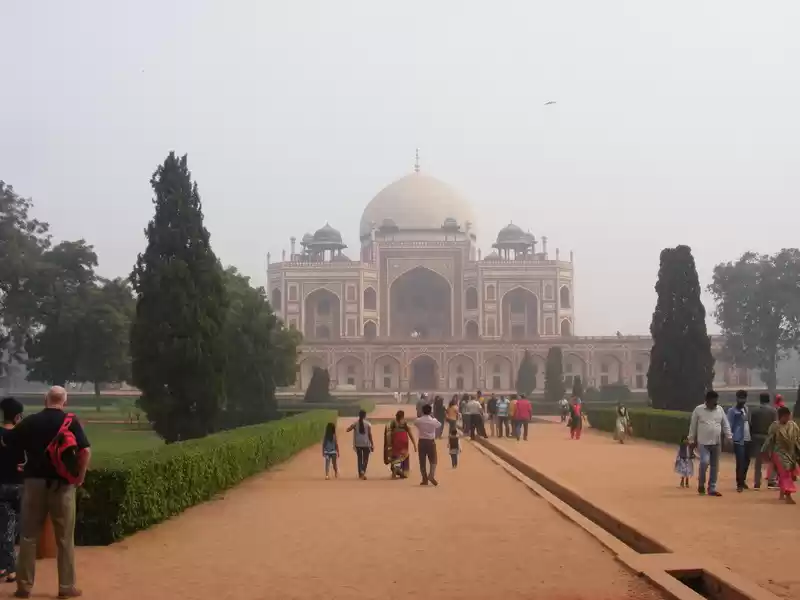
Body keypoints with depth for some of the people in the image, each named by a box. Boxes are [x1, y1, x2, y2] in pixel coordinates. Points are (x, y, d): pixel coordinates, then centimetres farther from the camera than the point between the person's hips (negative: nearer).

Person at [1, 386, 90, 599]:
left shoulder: (30, 421, 3)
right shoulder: (70, 421, -4)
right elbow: (86, 450, -14)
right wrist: (80, 477, -3)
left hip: (34, 482, 2)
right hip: (62, 484, -2)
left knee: (28, 536, 11)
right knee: (65, 538, 6)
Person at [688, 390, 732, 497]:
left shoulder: (720, 409, 6)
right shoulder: (698, 410, -4)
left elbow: (725, 425, 11)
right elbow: (693, 426, 1)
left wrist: (729, 438, 2)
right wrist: (692, 440, 2)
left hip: (716, 443, 4)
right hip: (703, 443, -4)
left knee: (715, 466, 6)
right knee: (704, 462, -20)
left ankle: (712, 488, 15)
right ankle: (701, 484, 2)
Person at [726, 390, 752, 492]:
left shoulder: (746, 409, 14)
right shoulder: (732, 410, -8)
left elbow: (749, 422, 18)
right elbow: (729, 425, -10)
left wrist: (751, 435, 10)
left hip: (747, 439, 7)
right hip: (739, 440, -7)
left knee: (747, 461, 14)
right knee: (740, 462, -7)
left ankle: (743, 480, 31)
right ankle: (739, 484, 0)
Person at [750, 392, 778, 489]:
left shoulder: (754, 411, 4)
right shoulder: (773, 410, -5)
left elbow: (751, 425, 3)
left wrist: (752, 437, 11)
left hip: (757, 437, 3)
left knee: (758, 461, 8)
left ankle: (757, 483, 7)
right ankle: (771, 481, -4)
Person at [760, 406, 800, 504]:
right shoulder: (775, 426, -12)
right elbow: (769, 441, -7)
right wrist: (765, 452, -3)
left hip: (790, 453, 5)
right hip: (779, 453, -5)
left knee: (786, 473, 14)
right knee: (785, 473, -11)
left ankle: (782, 494, 30)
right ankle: (788, 496, -15)